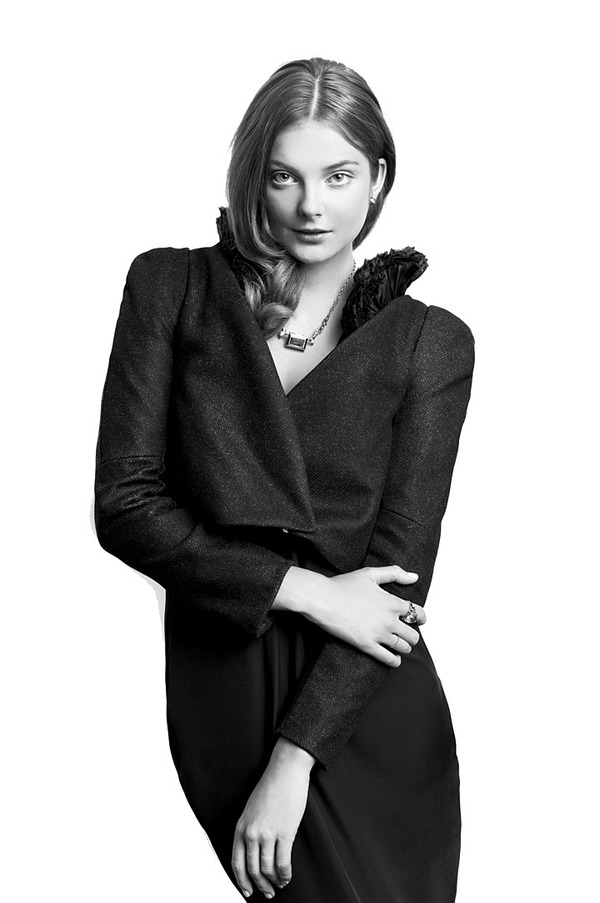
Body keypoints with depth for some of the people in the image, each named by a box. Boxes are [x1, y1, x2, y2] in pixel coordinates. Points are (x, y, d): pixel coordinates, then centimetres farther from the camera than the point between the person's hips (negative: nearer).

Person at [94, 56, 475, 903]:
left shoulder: (431, 340, -1)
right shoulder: (171, 286, 0)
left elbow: (401, 564, -6)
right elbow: (124, 502, -6)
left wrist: (294, 765, -13)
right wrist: (305, 590, -15)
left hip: (364, 718, 0)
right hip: (214, 696, 0)